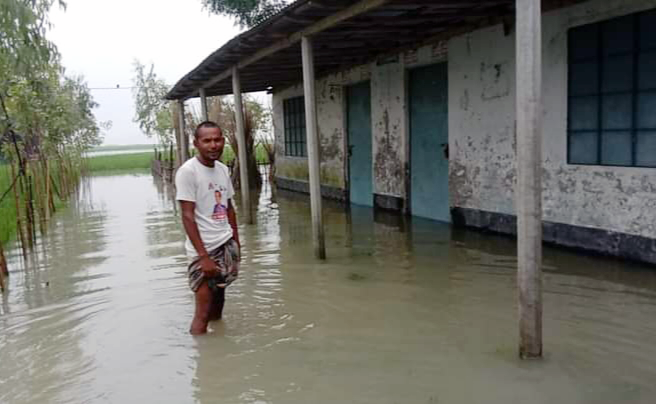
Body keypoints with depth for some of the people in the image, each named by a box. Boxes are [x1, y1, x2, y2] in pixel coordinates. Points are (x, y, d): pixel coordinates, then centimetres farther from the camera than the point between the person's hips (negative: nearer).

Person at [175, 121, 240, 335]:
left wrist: (236, 243, 14)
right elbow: (188, 216, -16)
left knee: (219, 297, 16)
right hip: (205, 248, -6)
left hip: (227, 244, 6)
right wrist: (203, 255, -19)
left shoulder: (223, 169, 7)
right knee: (202, 314, -2)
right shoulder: (187, 171, -13)